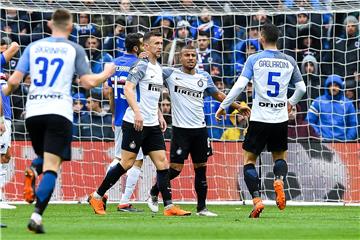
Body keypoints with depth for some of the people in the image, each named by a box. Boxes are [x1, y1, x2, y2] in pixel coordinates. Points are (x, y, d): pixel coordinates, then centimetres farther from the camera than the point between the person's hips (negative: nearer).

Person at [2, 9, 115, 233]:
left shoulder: (33, 47, 11)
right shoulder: (75, 49, 4)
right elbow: (89, 82, -1)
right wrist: (107, 73, 17)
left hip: (33, 111, 3)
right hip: (59, 111, -3)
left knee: (44, 157, 26)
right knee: (52, 167, -6)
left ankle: (32, 172, -10)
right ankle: (37, 215, -23)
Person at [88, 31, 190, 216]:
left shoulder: (158, 68, 17)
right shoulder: (141, 66, -10)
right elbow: (128, 89, -21)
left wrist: (159, 116, 20)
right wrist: (137, 112, -31)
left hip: (152, 124, 8)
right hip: (135, 123, -8)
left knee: (162, 162, 0)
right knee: (127, 163, -5)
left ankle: (169, 206, -2)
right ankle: (96, 197, 7)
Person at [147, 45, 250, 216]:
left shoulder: (204, 77, 10)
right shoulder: (171, 73, -2)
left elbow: (217, 95, 23)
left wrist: (238, 107, 21)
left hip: (200, 129, 4)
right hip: (180, 129, -4)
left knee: (201, 169, 7)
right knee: (175, 168, -7)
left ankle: (201, 207, 14)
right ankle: (153, 194, 17)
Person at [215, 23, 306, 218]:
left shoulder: (254, 59, -5)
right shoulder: (289, 61, 6)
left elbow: (240, 85, -11)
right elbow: (301, 88, 12)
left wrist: (223, 106, -2)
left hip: (259, 119, -3)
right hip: (280, 119, 3)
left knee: (249, 159, 7)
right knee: (279, 156, 21)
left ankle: (257, 200, -10)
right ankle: (279, 181, -13)